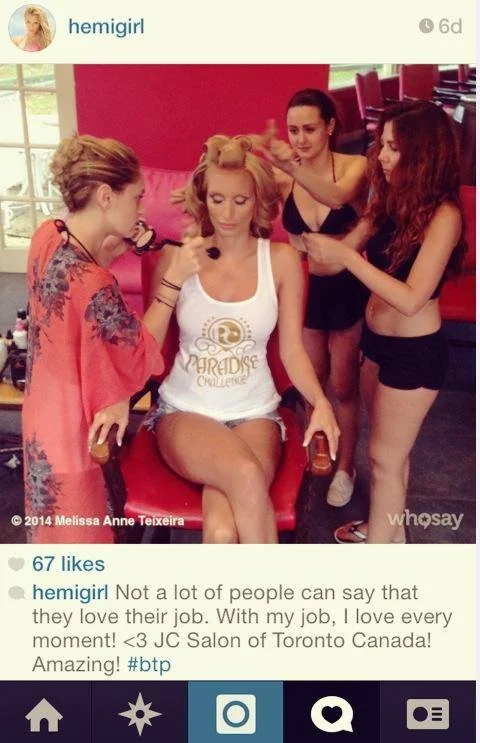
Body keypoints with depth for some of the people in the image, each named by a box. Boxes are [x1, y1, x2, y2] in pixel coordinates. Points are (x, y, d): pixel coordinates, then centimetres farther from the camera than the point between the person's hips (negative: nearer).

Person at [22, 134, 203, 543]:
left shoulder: (48, 235, -9)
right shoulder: (94, 285, -35)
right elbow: (142, 353, -20)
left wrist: (119, 246, -1)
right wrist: (175, 276, -21)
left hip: (46, 412, 9)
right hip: (74, 428, -9)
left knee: (56, 525, 30)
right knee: (79, 533, 14)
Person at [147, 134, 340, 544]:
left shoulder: (282, 260, -2)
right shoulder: (178, 257, -3)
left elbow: (292, 349, -1)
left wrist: (320, 401, -17)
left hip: (255, 414, 0)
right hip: (184, 411, 0)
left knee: (222, 529, -27)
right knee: (246, 476, -32)